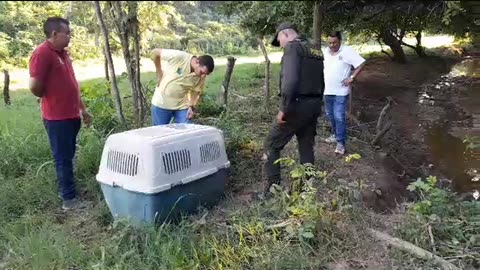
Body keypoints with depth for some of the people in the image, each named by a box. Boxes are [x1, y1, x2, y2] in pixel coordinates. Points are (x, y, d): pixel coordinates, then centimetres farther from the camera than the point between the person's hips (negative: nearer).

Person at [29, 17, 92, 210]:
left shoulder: (63, 54, 14)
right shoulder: (42, 53, -15)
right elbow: (35, 87, -21)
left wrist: (83, 109, 19)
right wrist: (52, 99, -2)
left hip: (71, 115, 9)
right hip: (57, 118, -8)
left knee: (67, 157, 17)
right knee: (63, 158, 0)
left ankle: (64, 189, 31)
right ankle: (69, 199, 9)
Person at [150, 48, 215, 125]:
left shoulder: (201, 76, -11)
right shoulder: (179, 57, -23)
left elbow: (196, 91, 4)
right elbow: (155, 52, -13)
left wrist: (192, 106, -10)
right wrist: (159, 72, -8)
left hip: (182, 106, 2)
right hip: (161, 103, -2)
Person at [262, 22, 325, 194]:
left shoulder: (293, 47, -10)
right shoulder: (316, 51, 16)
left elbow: (290, 80, -24)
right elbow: (319, 82, 17)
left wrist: (284, 108, -20)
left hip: (297, 105, -8)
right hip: (314, 106, 8)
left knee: (271, 145, 2)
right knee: (307, 148, 15)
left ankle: (273, 187, 3)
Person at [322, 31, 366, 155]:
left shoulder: (347, 51, -12)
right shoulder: (325, 51, 5)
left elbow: (361, 63, -12)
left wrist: (352, 78, -15)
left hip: (341, 91, -6)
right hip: (327, 90, 6)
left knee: (339, 117, -8)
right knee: (330, 115, 16)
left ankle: (341, 142, 0)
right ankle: (336, 134, 36)